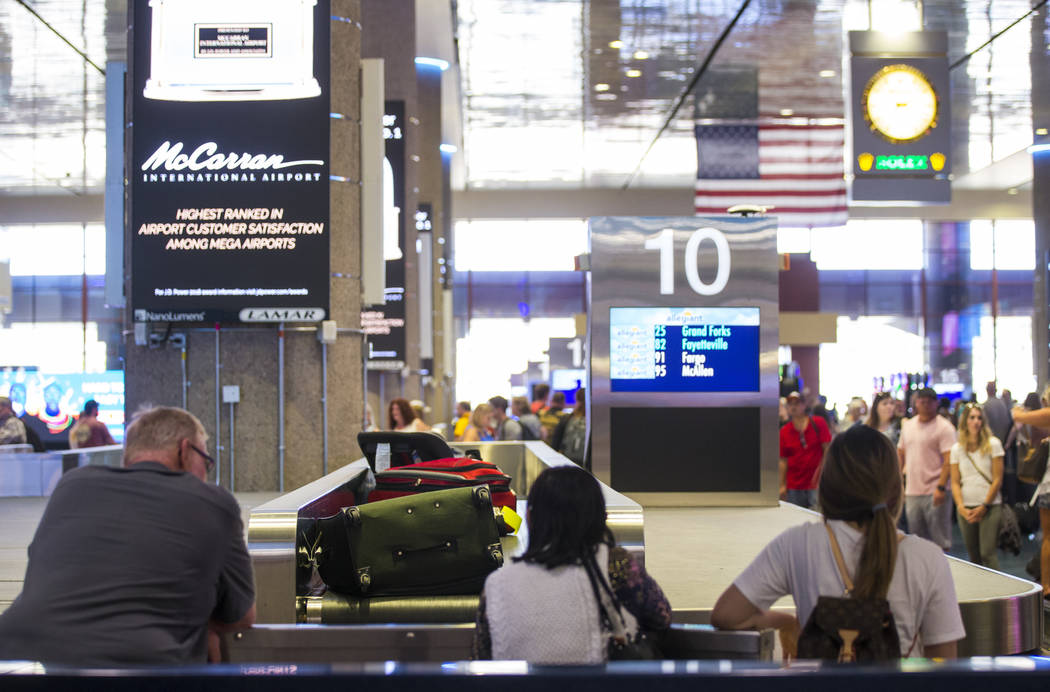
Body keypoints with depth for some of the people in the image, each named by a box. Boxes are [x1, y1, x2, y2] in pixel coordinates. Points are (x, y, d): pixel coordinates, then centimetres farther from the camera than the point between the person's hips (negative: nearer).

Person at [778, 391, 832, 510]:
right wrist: (782, 485, 3)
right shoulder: (784, 431, 4)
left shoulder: (818, 423, -1)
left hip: (816, 483, -2)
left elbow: (828, 449, -1)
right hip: (794, 486, 2)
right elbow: (783, 460, 6)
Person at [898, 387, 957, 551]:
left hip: (934, 493, -6)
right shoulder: (907, 425, 13)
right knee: (916, 537, 13)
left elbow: (949, 460, -14)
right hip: (912, 492, 6)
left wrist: (941, 487, -22)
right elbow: (901, 454, 19)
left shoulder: (944, 427, -7)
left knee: (940, 540, -3)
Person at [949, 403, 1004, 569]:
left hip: (990, 506, -3)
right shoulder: (957, 448, 8)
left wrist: (984, 506, -7)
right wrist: (961, 508, -7)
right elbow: (955, 482, 7)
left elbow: (997, 479, -2)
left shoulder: (993, 444, 0)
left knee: (988, 553, -12)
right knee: (973, 555, 4)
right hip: (966, 508, 3)